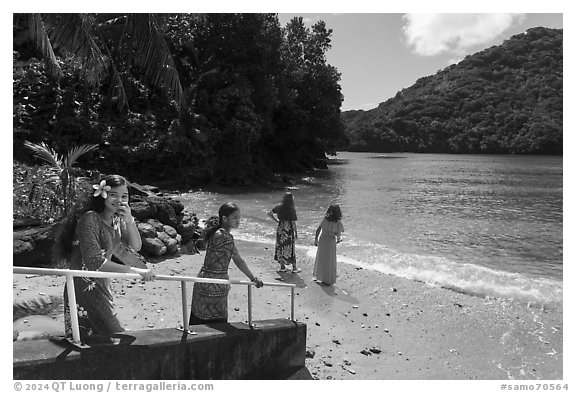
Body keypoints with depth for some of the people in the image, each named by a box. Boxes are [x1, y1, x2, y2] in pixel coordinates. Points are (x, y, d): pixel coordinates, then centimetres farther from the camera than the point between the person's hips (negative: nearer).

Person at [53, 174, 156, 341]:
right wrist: (135, 271, -29)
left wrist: (129, 220, -14)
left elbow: (136, 246, 3)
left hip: (102, 285, 8)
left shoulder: (117, 219, 6)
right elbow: (94, 262, -27)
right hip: (84, 288, -8)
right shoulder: (90, 219, -19)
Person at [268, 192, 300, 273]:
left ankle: (282, 267, 19)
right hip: (289, 230, -4)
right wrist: (296, 233, -3)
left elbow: (269, 213, 5)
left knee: (280, 247, 13)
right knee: (290, 248, 4)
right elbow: (293, 222, -12)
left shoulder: (279, 207, 0)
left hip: (280, 229, 4)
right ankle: (294, 268, 12)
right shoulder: (292, 209, -14)